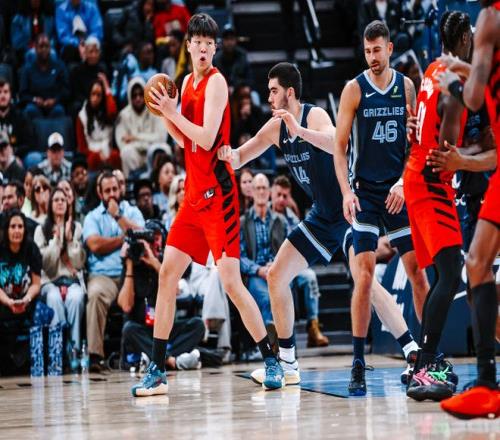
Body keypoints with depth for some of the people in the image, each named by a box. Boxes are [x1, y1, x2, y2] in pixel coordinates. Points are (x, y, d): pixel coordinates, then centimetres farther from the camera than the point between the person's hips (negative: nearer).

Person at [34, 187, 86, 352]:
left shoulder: (76, 227, 11)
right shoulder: (41, 229, 8)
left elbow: (79, 263, 3)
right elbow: (45, 263, -3)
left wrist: (70, 238, -7)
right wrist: (56, 238, -9)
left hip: (72, 279, 1)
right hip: (50, 281, -1)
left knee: (75, 297, -36)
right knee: (54, 298, -37)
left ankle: (75, 347, -38)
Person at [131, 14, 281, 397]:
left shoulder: (216, 82, -10)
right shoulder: (187, 83, 14)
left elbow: (206, 138, -20)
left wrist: (172, 111, -15)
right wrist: (165, 112, 6)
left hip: (218, 193, -8)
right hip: (193, 193, 8)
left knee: (231, 281, -11)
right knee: (167, 273, 3)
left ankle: (272, 361, 2)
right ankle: (157, 371, 7)